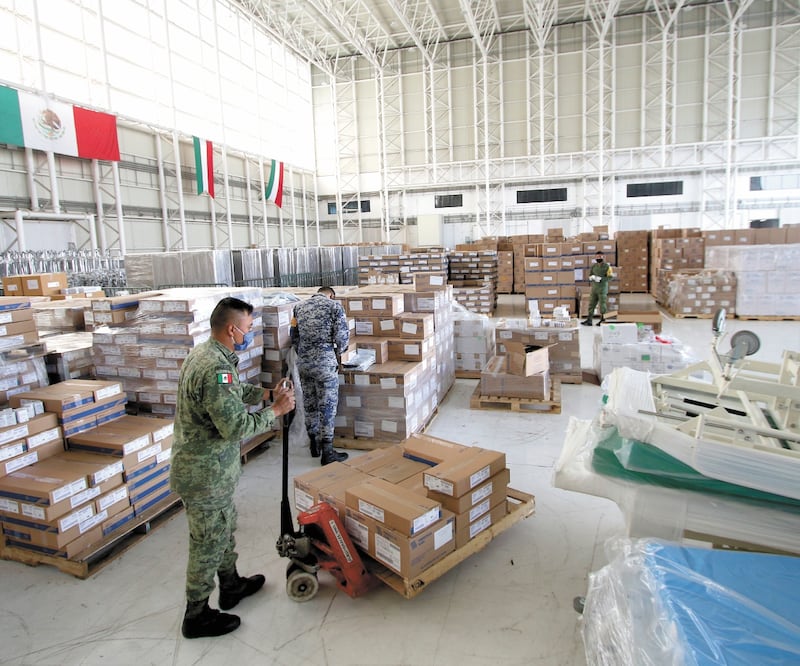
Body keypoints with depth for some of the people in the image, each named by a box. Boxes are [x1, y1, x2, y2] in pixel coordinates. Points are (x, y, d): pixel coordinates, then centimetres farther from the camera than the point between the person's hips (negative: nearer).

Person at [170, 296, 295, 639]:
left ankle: (231, 585, 46)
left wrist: (267, 393, 4)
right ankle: (197, 616, 27)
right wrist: (276, 410, -18)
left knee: (225, 529, 26)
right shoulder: (215, 368, -30)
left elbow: (234, 392, 18)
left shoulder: (204, 353, 4)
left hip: (203, 466, 10)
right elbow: (235, 426, -30)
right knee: (209, 543, 8)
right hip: (205, 473, -10)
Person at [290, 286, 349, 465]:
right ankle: (327, 452, 8)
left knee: (309, 403, 16)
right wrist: (337, 352, 10)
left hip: (303, 363, 5)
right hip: (325, 363, -5)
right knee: (327, 405, 3)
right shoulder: (334, 306, -4)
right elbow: (342, 337, -9)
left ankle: (314, 444, 29)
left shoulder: (299, 307, 11)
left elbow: (294, 337, 13)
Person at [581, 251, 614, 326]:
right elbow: (590, 276, 17)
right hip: (594, 288, 5)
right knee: (591, 304, 5)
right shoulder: (593, 266, 10)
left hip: (602, 289, -5)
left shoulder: (607, 266, -6)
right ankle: (589, 320, 8)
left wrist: (600, 279, -19)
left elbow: (610, 277, -12)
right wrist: (592, 277, -6)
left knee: (602, 304, 0)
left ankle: (602, 320, 11)